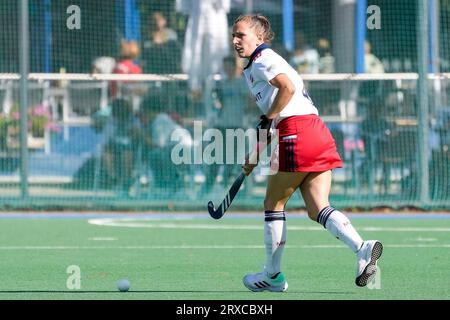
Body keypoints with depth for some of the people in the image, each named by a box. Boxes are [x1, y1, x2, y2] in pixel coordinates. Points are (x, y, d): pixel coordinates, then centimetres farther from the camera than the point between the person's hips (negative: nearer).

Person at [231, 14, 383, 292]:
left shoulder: (262, 59, -1)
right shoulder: (255, 68, 28)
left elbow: (288, 88, -20)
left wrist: (267, 120, -10)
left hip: (297, 133, -9)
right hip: (318, 133, 9)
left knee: (274, 204, 6)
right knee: (317, 209, 1)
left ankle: (273, 275, 12)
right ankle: (362, 248, -21)